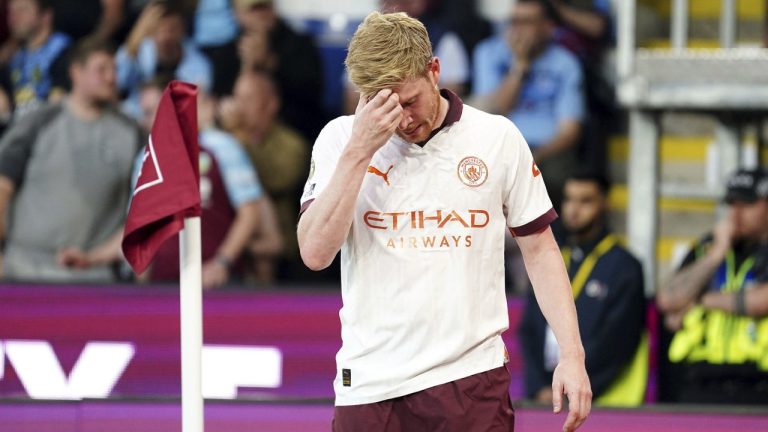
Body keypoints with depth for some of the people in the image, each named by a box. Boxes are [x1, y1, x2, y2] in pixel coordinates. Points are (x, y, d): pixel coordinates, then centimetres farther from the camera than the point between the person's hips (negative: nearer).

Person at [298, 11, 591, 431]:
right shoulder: (340, 140, 2)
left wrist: (571, 354, 0)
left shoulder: (500, 139, 3)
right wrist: (360, 151, -15)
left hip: (471, 378, -1)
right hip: (369, 383, 1)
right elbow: (315, 252, -9)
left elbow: (539, 249, 9)